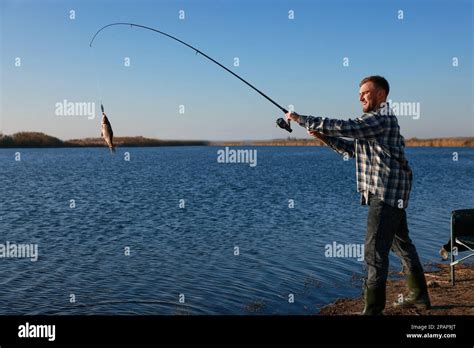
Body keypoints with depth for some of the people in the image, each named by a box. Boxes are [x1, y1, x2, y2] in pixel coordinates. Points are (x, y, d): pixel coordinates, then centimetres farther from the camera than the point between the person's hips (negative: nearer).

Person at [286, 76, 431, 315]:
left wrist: (302, 120, -21)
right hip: (393, 194, 11)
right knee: (402, 244, 19)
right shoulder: (377, 119, 19)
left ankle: (373, 309, -5)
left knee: (375, 251, -10)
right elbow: (352, 149, 19)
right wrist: (324, 136, 7)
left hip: (386, 194, -11)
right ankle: (419, 296, 32)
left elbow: (344, 127, -26)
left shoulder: (383, 118, -14)